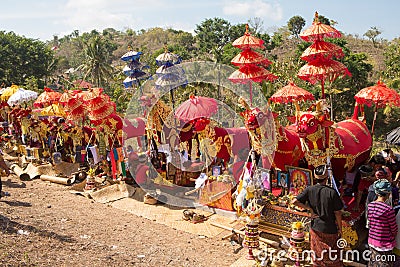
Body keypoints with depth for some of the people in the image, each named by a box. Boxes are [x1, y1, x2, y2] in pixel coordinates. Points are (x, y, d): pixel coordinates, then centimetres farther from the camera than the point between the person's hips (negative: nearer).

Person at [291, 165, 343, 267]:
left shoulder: (309, 190, -11)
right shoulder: (332, 192, -18)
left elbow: (294, 201, -15)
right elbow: (337, 213, -12)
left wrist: (309, 208, -7)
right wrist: (340, 228, 1)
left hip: (315, 228, 3)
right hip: (330, 229, -3)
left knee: (317, 254, 19)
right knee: (332, 255, 15)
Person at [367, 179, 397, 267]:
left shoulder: (370, 205, -6)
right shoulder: (388, 209, -23)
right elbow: (394, 228, -11)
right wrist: (394, 236, 9)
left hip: (372, 240, 5)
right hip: (385, 243, -5)